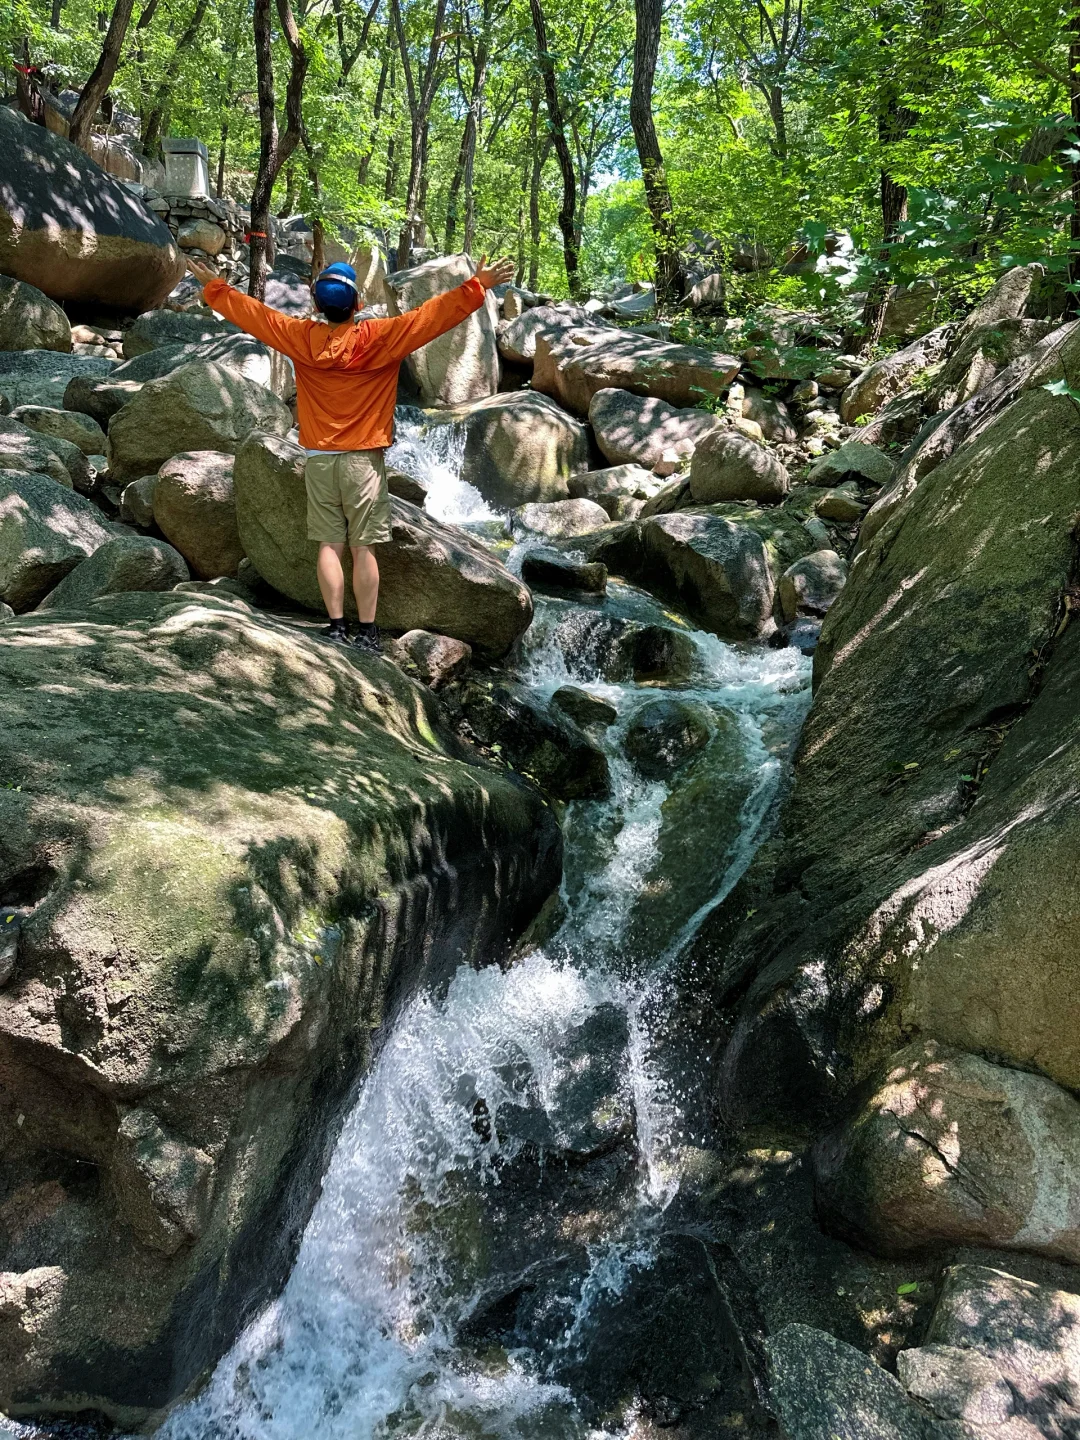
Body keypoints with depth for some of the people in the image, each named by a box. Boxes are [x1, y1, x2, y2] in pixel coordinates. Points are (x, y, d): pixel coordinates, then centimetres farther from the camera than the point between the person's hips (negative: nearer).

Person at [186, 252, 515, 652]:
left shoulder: (301, 338, 0)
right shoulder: (379, 338, -9)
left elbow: (253, 313, 11)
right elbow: (430, 316, -10)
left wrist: (213, 287, 25)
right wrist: (477, 287, -6)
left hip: (319, 458, 3)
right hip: (363, 459, -2)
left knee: (329, 546, 5)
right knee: (363, 548, -1)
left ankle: (336, 627, 4)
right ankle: (367, 633, 1)